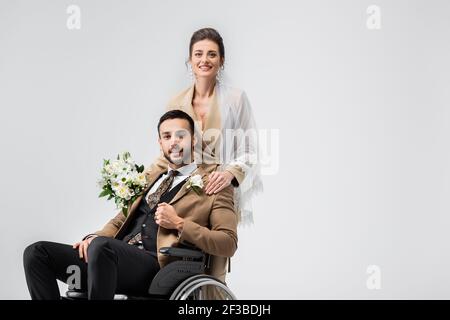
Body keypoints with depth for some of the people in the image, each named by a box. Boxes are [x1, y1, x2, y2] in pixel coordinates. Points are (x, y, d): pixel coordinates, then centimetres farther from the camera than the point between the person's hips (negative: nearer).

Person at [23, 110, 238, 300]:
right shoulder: (150, 178, 29)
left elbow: (229, 244, -1)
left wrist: (178, 224, -9)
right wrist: (94, 237, 5)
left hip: (156, 264, -7)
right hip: (117, 257, 7)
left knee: (101, 246, -37)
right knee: (37, 252, -10)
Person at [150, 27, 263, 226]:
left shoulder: (236, 98, -1)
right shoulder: (176, 103, 9)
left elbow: (248, 151, -2)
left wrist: (230, 173, -19)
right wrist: (160, 163, -2)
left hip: (225, 195, -2)